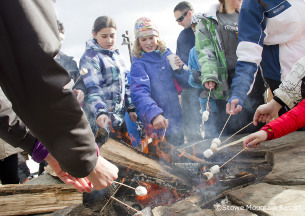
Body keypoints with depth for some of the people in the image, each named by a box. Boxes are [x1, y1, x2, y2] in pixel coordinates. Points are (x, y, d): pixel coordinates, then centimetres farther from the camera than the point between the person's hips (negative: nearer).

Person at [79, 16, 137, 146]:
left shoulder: (117, 55, 14)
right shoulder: (89, 58, -11)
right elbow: (92, 90, -22)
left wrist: (131, 108, 17)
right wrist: (100, 113, -38)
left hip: (120, 117, 8)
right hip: (103, 120, -8)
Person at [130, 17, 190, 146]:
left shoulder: (167, 55, 7)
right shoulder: (138, 64, -8)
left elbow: (186, 82, 10)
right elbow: (140, 95, -23)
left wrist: (180, 69, -11)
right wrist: (154, 114, -40)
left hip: (177, 119, 5)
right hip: (158, 123, -5)